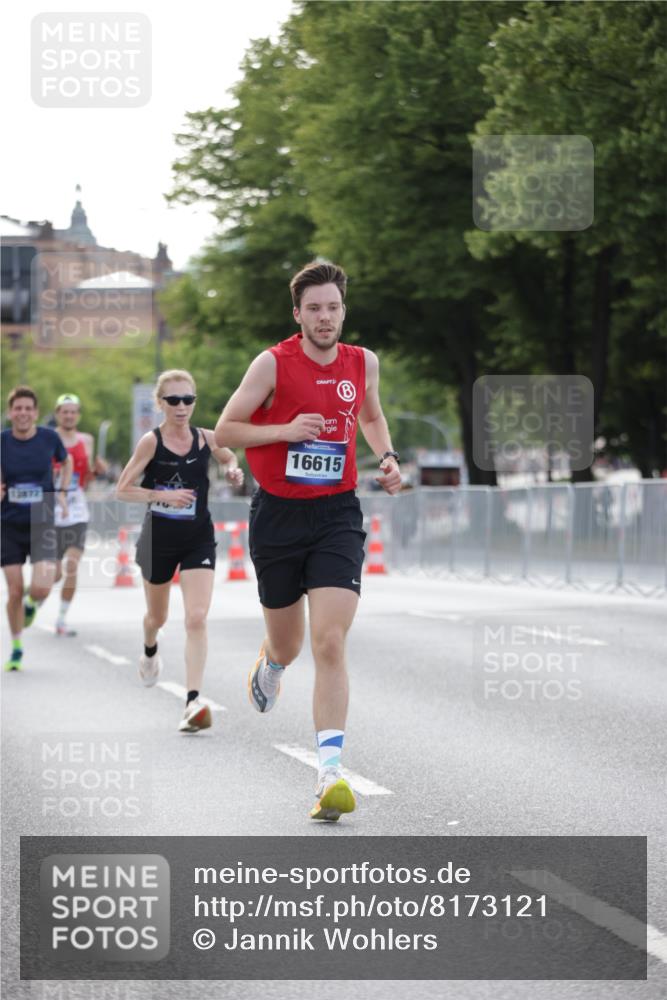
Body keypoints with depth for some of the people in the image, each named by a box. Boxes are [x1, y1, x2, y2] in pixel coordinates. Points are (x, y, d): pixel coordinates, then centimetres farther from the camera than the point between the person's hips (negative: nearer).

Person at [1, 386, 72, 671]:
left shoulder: (49, 438, -5)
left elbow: (66, 461, 16)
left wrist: (62, 492, 6)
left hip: (42, 525, 0)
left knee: (41, 588, -16)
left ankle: (31, 603, 22)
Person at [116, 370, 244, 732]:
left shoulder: (206, 439, -3)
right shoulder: (151, 441, -11)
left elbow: (229, 458, 20)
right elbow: (123, 489, -10)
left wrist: (234, 470, -3)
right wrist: (164, 496, -22)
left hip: (198, 539, 1)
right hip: (159, 538, -1)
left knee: (196, 619, -15)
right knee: (157, 616, 20)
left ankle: (193, 701, -19)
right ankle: (149, 652, 57)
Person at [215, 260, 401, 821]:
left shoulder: (363, 363, 4)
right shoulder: (273, 364, -8)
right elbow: (224, 430, -5)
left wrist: (387, 457, 6)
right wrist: (286, 430, -18)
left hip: (337, 516, 1)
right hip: (278, 516, -1)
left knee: (330, 644, -14)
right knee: (288, 644, 13)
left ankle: (331, 773, -17)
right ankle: (270, 665, 54)